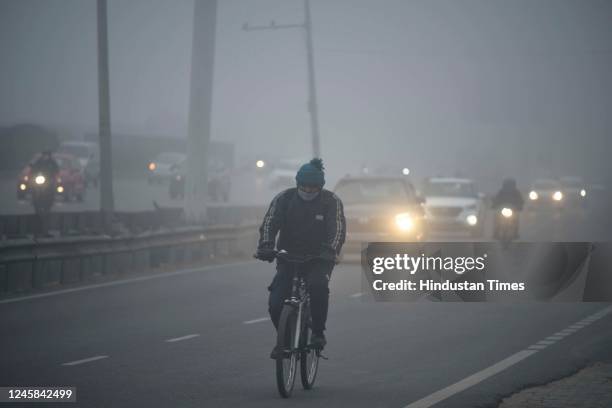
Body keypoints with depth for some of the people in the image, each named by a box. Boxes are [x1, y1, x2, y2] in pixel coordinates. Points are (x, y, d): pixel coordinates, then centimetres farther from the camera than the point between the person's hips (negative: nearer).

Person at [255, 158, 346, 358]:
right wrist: (266, 247, -29)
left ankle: (318, 333, -14)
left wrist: (329, 251, -32)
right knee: (276, 303, -14)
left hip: (318, 259, -2)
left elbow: (338, 229, -14)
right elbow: (269, 223, -11)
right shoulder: (284, 198, -1)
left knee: (318, 286, -34)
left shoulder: (331, 201, -4)